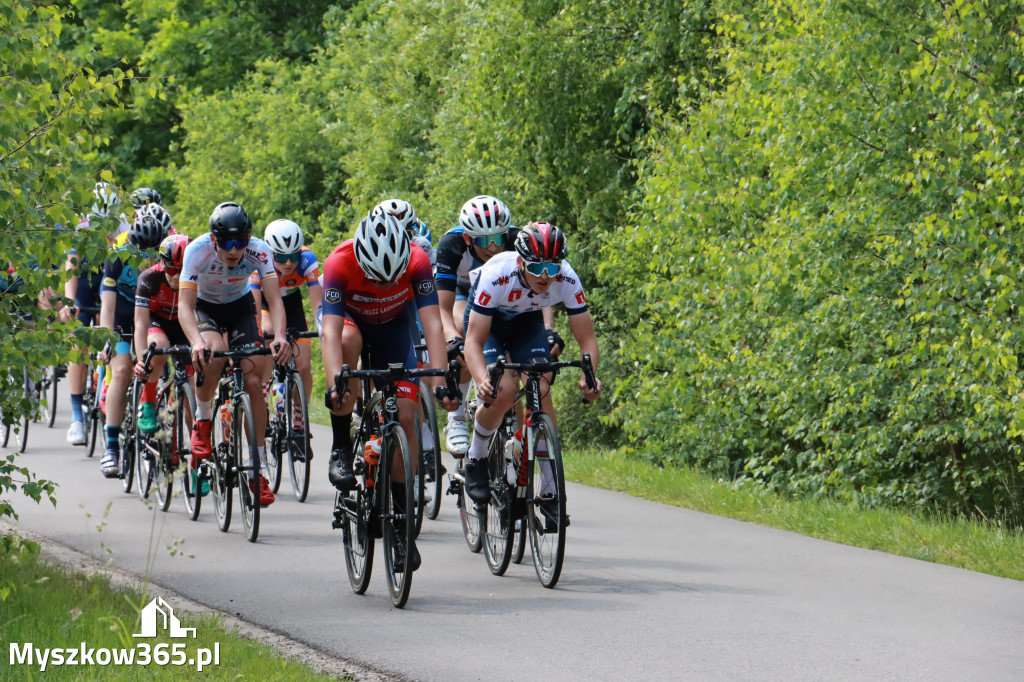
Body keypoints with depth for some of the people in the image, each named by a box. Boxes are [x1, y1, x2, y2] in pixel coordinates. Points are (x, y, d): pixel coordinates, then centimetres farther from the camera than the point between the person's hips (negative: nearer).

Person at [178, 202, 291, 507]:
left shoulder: (258, 251, -29)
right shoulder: (198, 251, -32)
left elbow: (274, 298, -34)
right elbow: (185, 304, -37)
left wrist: (279, 337, -53)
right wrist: (196, 341, -56)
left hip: (240, 307, 2)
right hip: (205, 307, -2)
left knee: (253, 381, -13)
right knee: (214, 352, -35)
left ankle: (260, 471, -6)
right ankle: (202, 420, -8)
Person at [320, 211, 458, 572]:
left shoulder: (417, 262, -32)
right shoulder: (339, 263, -36)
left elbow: (432, 323, -38)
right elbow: (331, 331, -42)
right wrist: (335, 383, -57)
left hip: (393, 327, 1)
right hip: (350, 318, -1)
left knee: (405, 417, -11)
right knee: (348, 342, -38)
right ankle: (341, 449, -24)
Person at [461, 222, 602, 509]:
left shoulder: (567, 280, -31)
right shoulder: (496, 276, -39)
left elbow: (586, 339, -25)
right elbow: (474, 340, -39)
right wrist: (483, 381, -56)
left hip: (527, 322, 3)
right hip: (487, 322, -3)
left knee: (541, 389, -16)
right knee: (504, 391, -24)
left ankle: (550, 485, -7)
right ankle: (476, 458, 2)